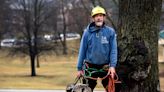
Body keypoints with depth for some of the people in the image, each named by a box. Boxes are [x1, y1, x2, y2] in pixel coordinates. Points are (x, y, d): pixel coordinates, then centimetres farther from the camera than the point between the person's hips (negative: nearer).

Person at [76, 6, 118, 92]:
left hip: (105, 67, 0)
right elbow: (82, 50, 2)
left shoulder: (110, 32, -3)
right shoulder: (87, 32, -2)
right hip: (91, 67, 0)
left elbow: (113, 50, -4)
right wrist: (79, 68, 2)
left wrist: (112, 66, -15)